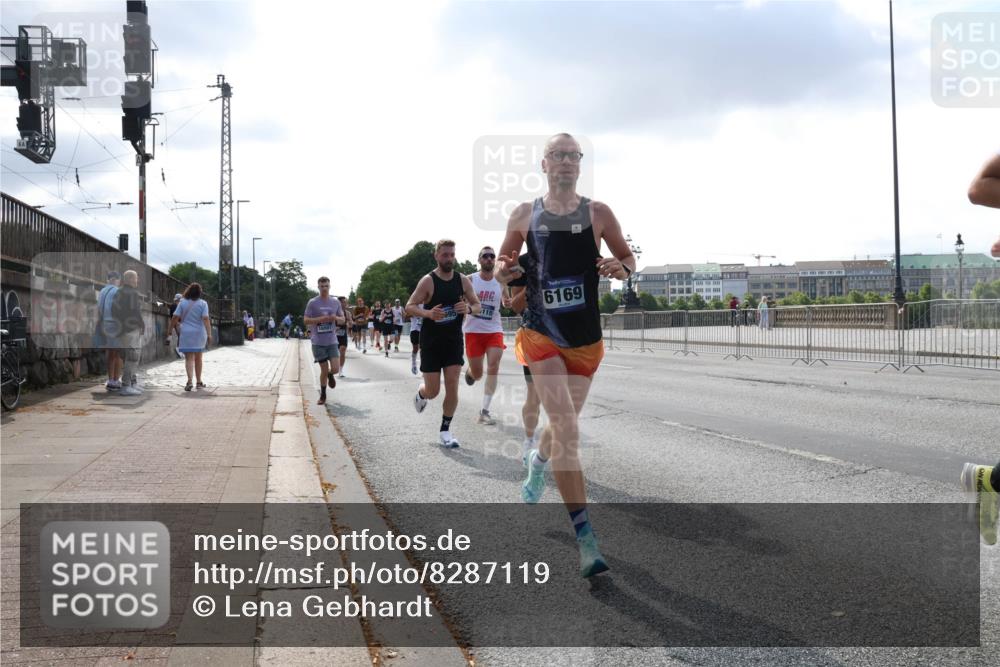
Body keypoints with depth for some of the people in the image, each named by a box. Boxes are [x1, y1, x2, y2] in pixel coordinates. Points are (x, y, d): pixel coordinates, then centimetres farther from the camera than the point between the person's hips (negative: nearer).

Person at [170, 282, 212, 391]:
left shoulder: (183, 303, 1)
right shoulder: (203, 303, -2)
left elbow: (175, 318, -3)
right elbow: (206, 319, -12)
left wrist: (170, 330, 4)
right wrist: (209, 334, -16)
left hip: (186, 333, 0)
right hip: (199, 333, 1)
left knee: (189, 358, -3)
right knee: (198, 358, 15)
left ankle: (190, 381, -23)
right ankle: (199, 382, 23)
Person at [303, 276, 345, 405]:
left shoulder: (335, 302, 6)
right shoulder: (312, 303, -3)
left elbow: (343, 319, 12)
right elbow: (306, 320, -6)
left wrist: (336, 318, -11)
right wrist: (321, 319, -19)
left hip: (332, 341, 2)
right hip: (318, 342, -2)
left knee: (335, 368, -10)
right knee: (324, 370, 1)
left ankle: (330, 375, 29)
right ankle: (323, 396, 22)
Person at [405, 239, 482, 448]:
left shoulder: (463, 280, 0)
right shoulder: (428, 281, -11)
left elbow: (478, 305, 8)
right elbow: (409, 307, -11)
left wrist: (469, 308, -16)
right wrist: (428, 313, -30)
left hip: (454, 339, 3)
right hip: (431, 341, -3)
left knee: (452, 387, -5)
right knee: (432, 391, 1)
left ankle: (445, 431, 8)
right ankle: (420, 393, 39)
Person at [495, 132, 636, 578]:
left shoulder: (598, 214, 1)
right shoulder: (524, 215, 2)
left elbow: (628, 259, 9)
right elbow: (504, 261, 13)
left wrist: (621, 268, -14)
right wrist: (504, 270, -11)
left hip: (585, 340, 2)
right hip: (541, 335, -2)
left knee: (563, 426, 18)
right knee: (567, 431, -15)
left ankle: (537, 465, 55)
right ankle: (585, 539, -11)